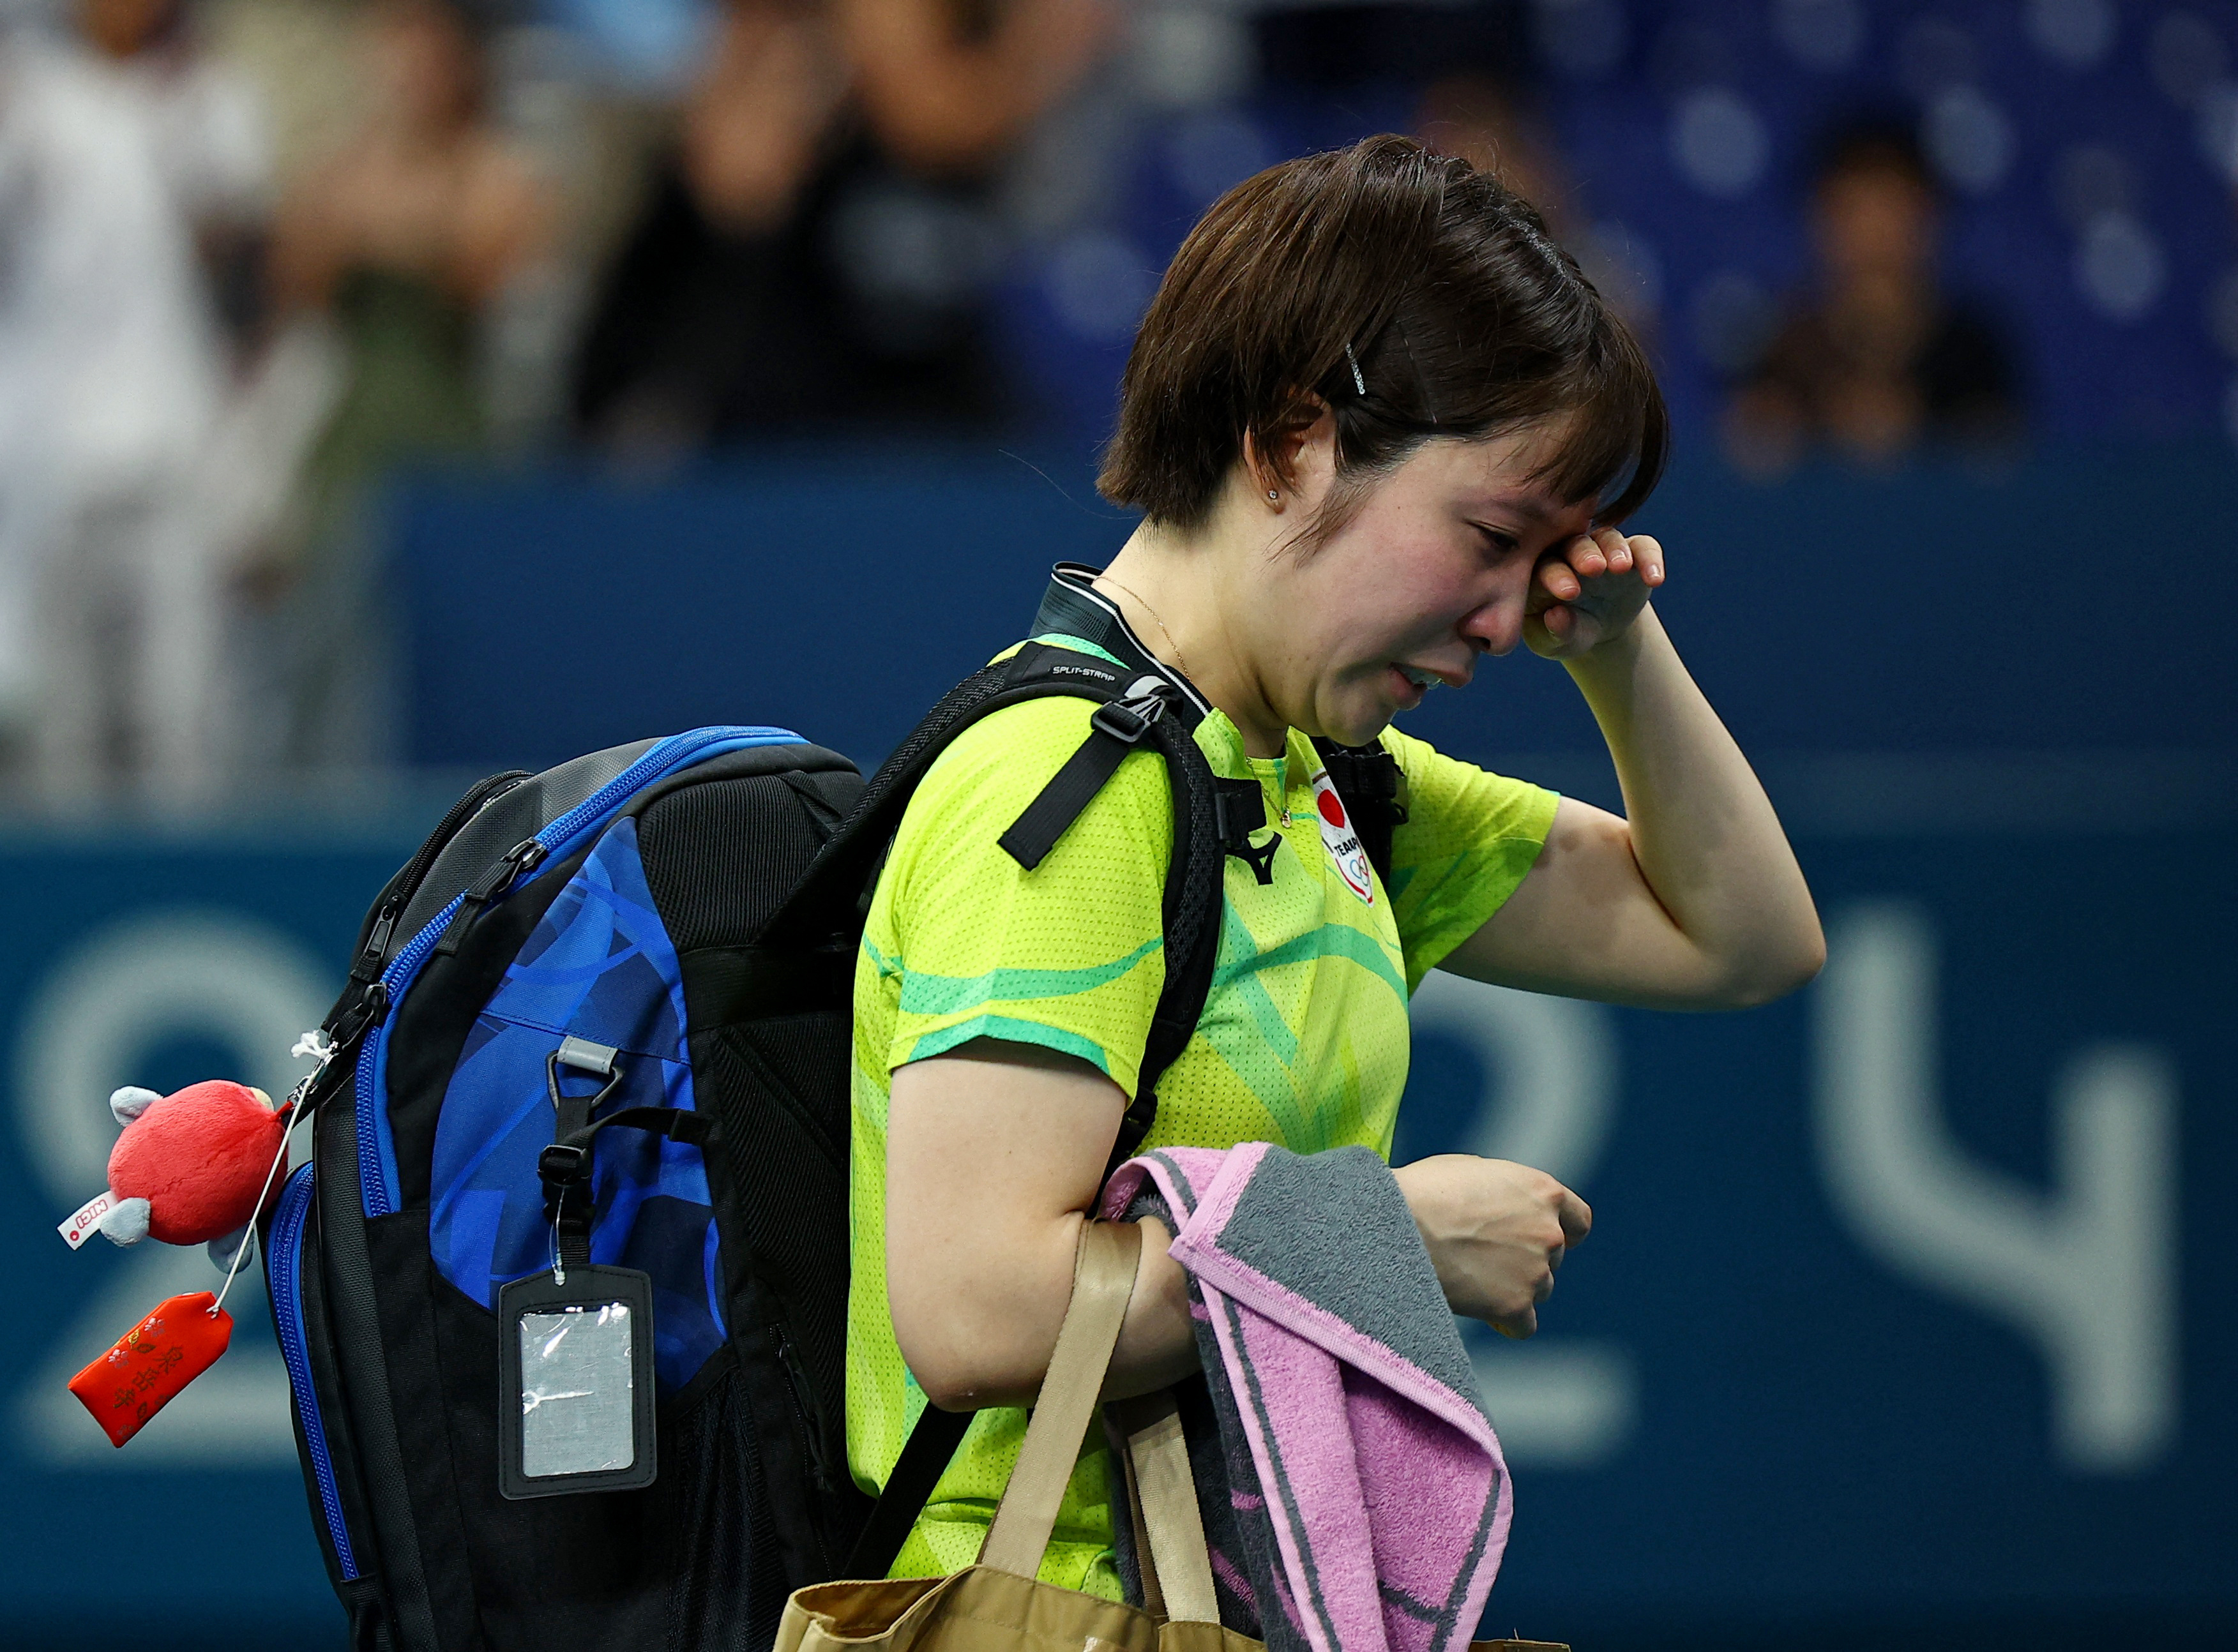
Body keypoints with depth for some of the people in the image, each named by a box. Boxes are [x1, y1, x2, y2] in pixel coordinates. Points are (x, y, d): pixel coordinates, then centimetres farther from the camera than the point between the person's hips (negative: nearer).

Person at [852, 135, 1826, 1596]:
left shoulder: (1312, 780, 15)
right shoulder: (1065, 781, -13)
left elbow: (1745, 939, 26)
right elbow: (973, 1310, -24)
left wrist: (1613, 644, 11)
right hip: (1073, 1604, -8)